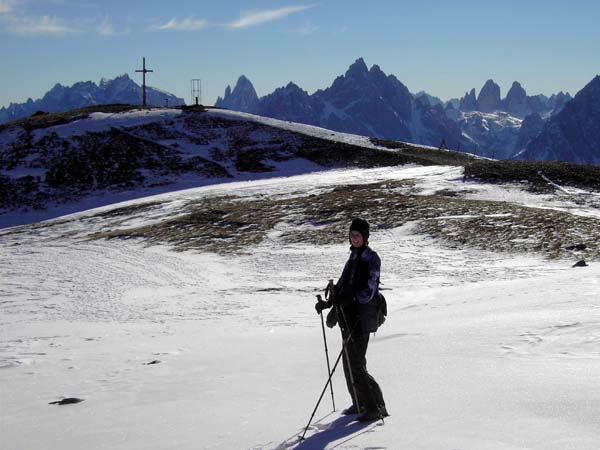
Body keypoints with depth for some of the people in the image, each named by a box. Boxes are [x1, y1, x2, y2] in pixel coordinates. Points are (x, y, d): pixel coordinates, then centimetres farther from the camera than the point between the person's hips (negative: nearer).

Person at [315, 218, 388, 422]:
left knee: (356, 364, -11)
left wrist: (347, 300, -30)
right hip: (350, 316, 9)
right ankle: (360, 403, 26)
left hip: (362, 317, -9)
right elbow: (343, 284, 21)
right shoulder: (354, 256, 17)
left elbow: (369, 290, -19)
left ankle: (376, 407, -5)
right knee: (349, 362, 13)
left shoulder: (371, 258, -10)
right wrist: (330, 302, 9)